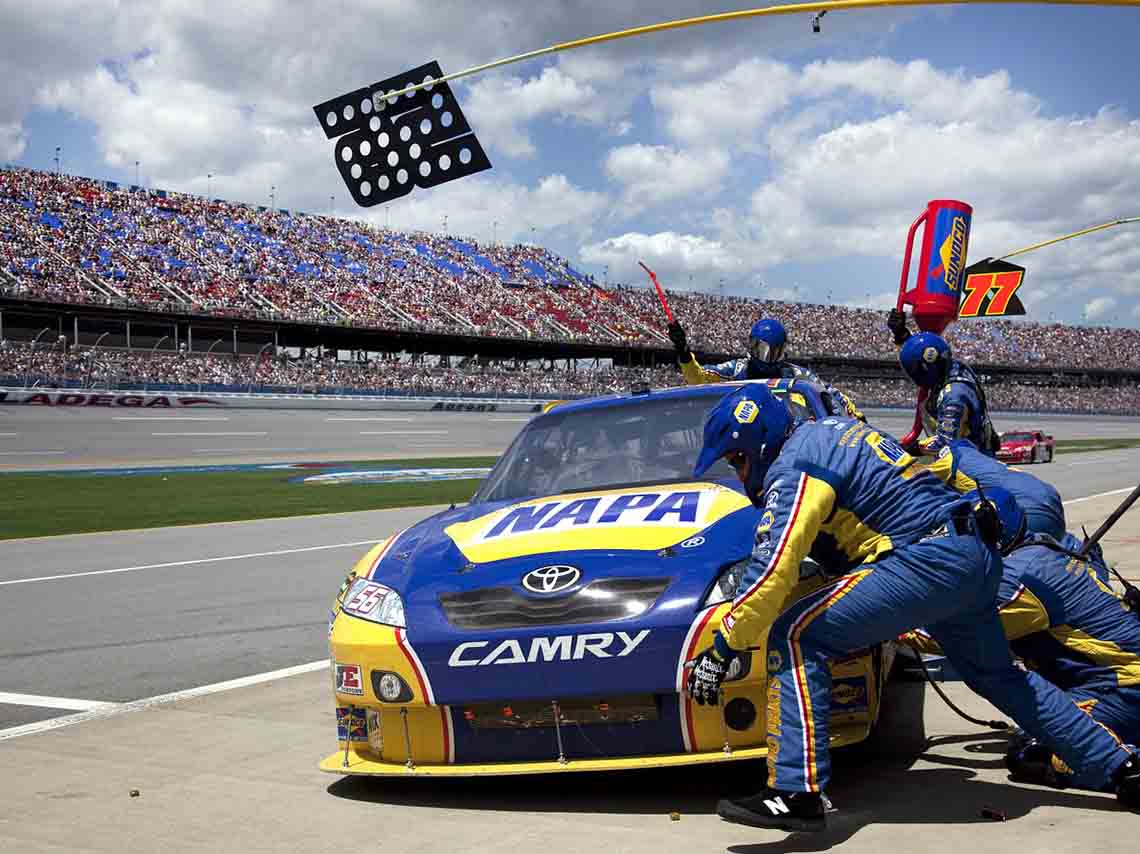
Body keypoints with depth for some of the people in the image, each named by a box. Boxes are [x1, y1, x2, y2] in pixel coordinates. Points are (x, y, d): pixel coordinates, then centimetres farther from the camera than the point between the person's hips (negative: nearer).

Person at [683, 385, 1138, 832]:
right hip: (979, 557, 10)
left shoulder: (794, 468, -10)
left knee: (795, 637, -13)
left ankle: (795, 793, -20)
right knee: (999, 676, 29)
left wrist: (722, 650, -13)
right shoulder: (829, 429, 17)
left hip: (930, 559, -10)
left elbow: (771, 570, -17)